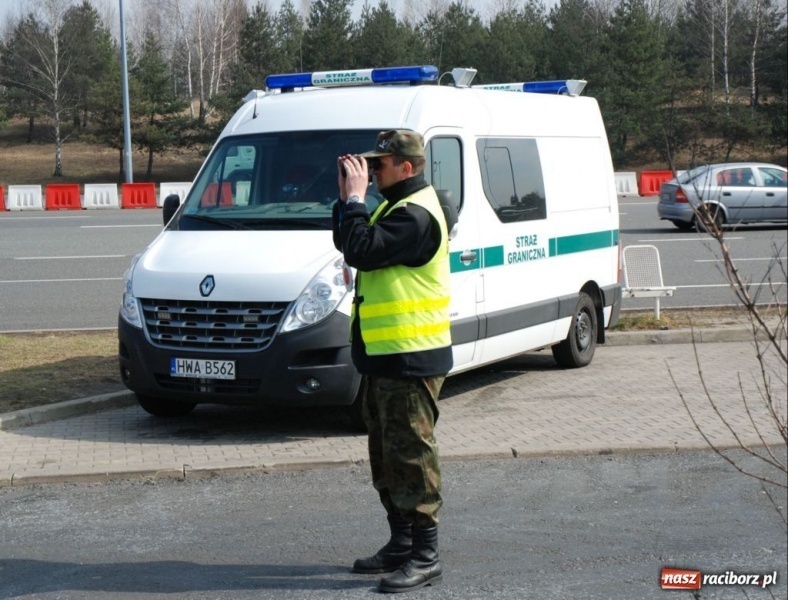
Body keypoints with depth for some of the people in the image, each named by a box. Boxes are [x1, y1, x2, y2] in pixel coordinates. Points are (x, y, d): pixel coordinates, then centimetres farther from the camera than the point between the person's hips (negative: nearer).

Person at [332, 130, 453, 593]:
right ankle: (401, 543, 27)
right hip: (385, 355, 11)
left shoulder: (416, 215, -18)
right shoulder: (397, 207, 16)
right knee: (387, 454, 17)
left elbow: (362, 251, -27)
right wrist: (348, 198, 4)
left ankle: (426, 557, -1)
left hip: (410, 357, -11)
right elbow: (346, 243, 16)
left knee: (411, 453, -7)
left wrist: (355, 198, -17)